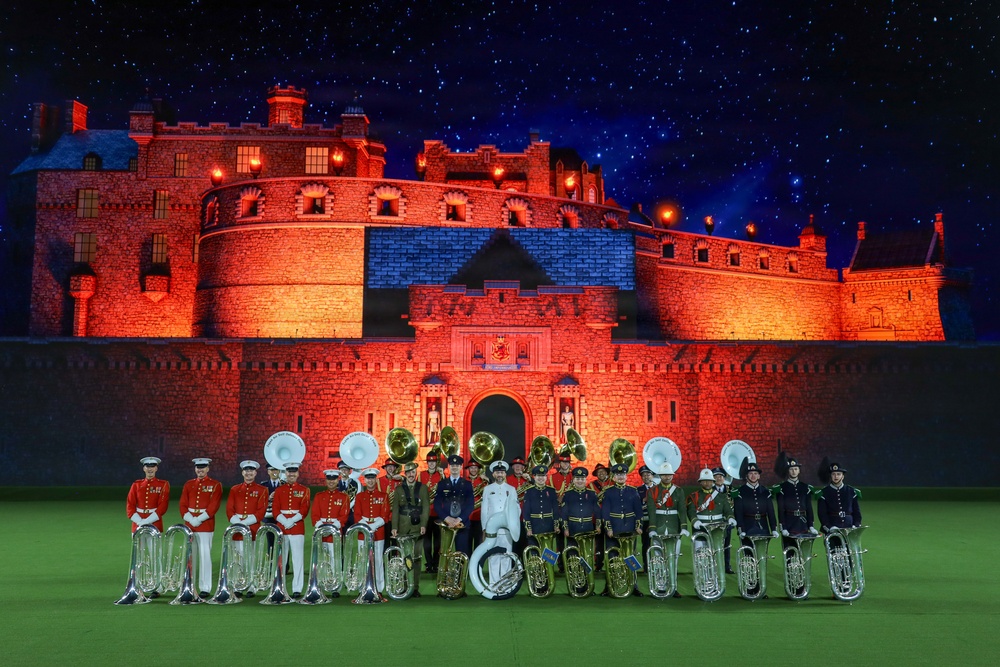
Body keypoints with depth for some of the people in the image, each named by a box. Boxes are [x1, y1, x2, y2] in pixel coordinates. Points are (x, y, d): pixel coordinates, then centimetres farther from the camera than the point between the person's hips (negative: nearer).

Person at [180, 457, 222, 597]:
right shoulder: (188, 485, 13)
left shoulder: (215, 485, 0)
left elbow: (213, 506, -8)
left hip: (206, 525, -4)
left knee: (205, 556, -6)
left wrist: (199, 519, -15)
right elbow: (183, 505, 7)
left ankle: (205, 588, -3)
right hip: (189, 524, 4)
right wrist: (190, 519, -9)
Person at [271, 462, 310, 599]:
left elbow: (304, 509, -4)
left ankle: (297, 589, -1)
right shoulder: (279, 490, 11)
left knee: (297, 559, -3)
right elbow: (275, 509, 3)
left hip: (297, 528, -2)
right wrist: (284, 521, -13)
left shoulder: (304, 490, 5)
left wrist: (292, 521, -16)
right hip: (281, 528, 2)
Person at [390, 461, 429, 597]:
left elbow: (426, 507, 3)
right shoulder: (399, 489, 12)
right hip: (403, 529, 0)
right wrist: (394, 527, -4)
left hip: (417, 528, 0)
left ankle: (415, 587, 3)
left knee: (416, 558, -1)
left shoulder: (423, 488, 9)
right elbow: (395, 509, 6)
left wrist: (423, 525, -9)